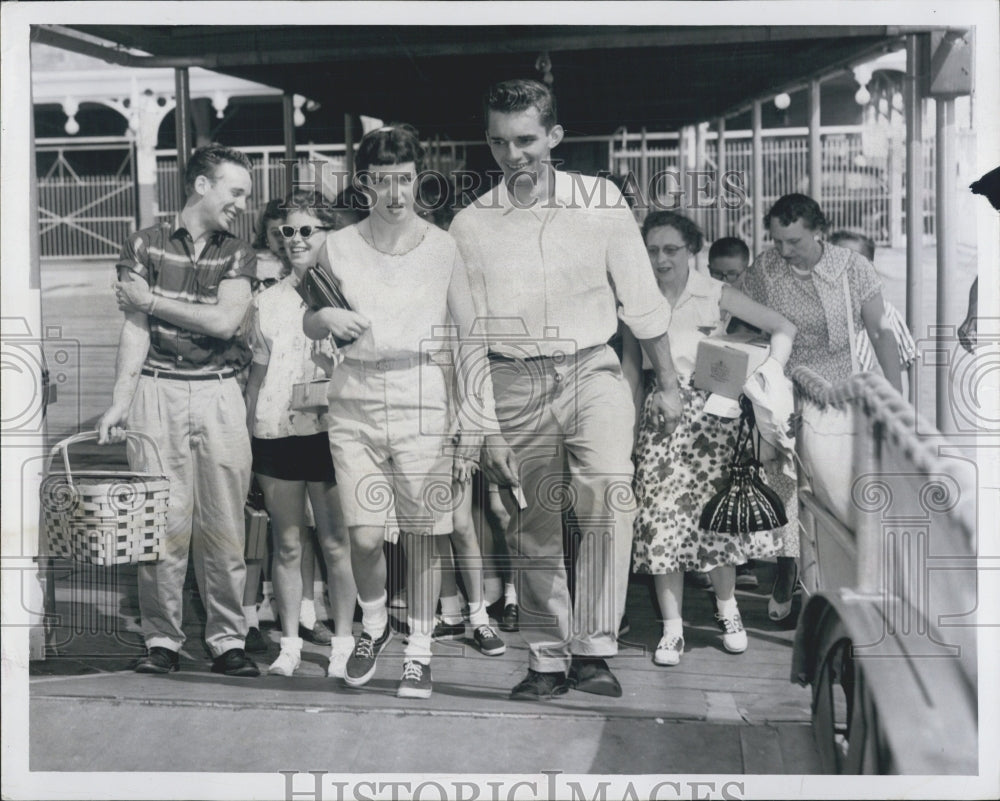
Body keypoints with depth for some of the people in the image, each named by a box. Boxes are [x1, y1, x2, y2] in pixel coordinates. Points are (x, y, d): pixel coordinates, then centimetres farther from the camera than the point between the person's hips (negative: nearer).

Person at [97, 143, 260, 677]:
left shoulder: (238, 256, 12)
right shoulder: (145, 246, 7)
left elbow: (224, 321, -5)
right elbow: (135, 330, 0)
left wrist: (148, 298, -2)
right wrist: (119, 402, -9)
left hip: (219, 394, 2)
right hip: (158, 390, -1)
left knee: (225, 524, 0)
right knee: (164, 520, -2)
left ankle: (227, 641, 8)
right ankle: (161, 640, 8)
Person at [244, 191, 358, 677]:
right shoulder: (268, 302, 14)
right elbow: (258, 372, 17)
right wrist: (245, 432, 13)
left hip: (329, 428, -3)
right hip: (275, 431, 3)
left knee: (335, 542, 0)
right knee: (288, 544, 7)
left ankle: (342, 643, 10)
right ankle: (290, 643, 16)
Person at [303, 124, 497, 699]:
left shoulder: (442, 248, 1)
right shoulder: (340, 248, 5)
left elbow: (469, 338, 2)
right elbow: (310, 325, 18)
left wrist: (473, 423, -4)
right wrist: (326, 319, -7)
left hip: (423, 404, -1)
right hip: (356, 404, 1)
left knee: (424, 536, 2)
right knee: (365, 536, -5)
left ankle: (419, 651, 19)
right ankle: (374, 625, 24)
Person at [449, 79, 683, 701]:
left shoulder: (602, 201, 0)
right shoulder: (469, 225, 1)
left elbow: (641, 300, 8)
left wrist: (667, 384, 11)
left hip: (591, 371, -1)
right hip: (514, 385, 2)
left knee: (609, 493, -26)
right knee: (533, 533, 7)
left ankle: (593, 649, -16)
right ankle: (549, 660, 22)